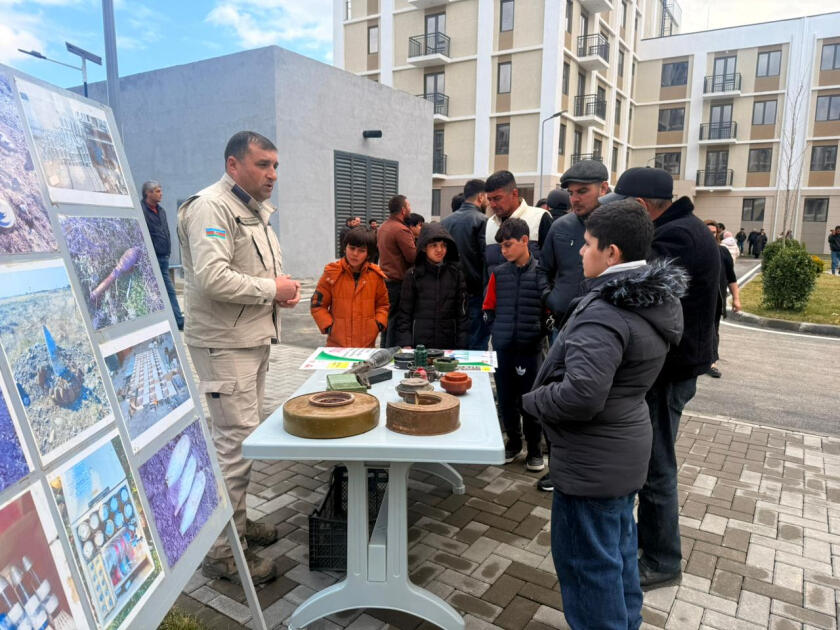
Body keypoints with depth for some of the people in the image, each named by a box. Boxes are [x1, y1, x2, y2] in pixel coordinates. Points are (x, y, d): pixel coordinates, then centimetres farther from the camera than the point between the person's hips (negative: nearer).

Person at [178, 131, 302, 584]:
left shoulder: (255, 210, 17)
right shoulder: (211, 206, -15)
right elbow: (212, 277, -27)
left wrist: (283, 289, 6)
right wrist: (271, 289, -17)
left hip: (254, 339, 10)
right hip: (224, 344, -10)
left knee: (245, 435, 18)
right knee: (235, 442, -6)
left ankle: (236, 520, 35)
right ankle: (221, 551, 8)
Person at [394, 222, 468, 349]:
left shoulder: (455, 274, 4)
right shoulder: (413, 275, 1)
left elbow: (462, 311, 6)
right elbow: (404, 312, 2)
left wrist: (461, 345, 0)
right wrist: (405, 344, -7)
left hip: (448, 345, 1)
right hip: (418, 345, -1)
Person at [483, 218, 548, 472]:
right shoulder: (499, 273, 4)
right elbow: (489, 309, 12)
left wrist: (539, 333, -10)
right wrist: (498, 330, 2)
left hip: (530, 347, -3)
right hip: (502, 347, 3)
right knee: (506, 398, 12)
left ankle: (534, 449, 23)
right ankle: (513, 441, 31)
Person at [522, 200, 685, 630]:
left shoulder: (605, 313, -27)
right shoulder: (654, 301, 4)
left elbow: (581, 396, -33)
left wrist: (533, 399, -16)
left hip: (593, 460, -10)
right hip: (625, 448, 10)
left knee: (588, 562, 7)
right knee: (619, 547, 25)